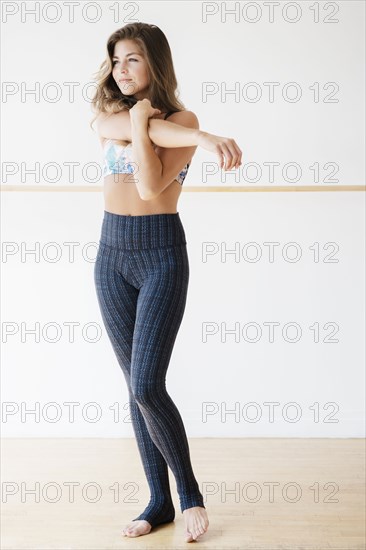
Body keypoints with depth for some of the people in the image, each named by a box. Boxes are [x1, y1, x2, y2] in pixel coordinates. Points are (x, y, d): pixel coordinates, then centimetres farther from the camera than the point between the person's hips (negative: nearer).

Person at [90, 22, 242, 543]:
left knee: (146, 386, -12)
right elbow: (120, 128, -15)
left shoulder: (182, 118, -4)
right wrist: (173, 131, -24)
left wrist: (140, 119, -16)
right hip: (111, 253, 6)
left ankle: (190, 491, 10)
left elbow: (152, 187, -18)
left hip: (161, 254, -5)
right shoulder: (107, 116, 10)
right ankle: (160, 500, 19)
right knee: (138, 387, 8)